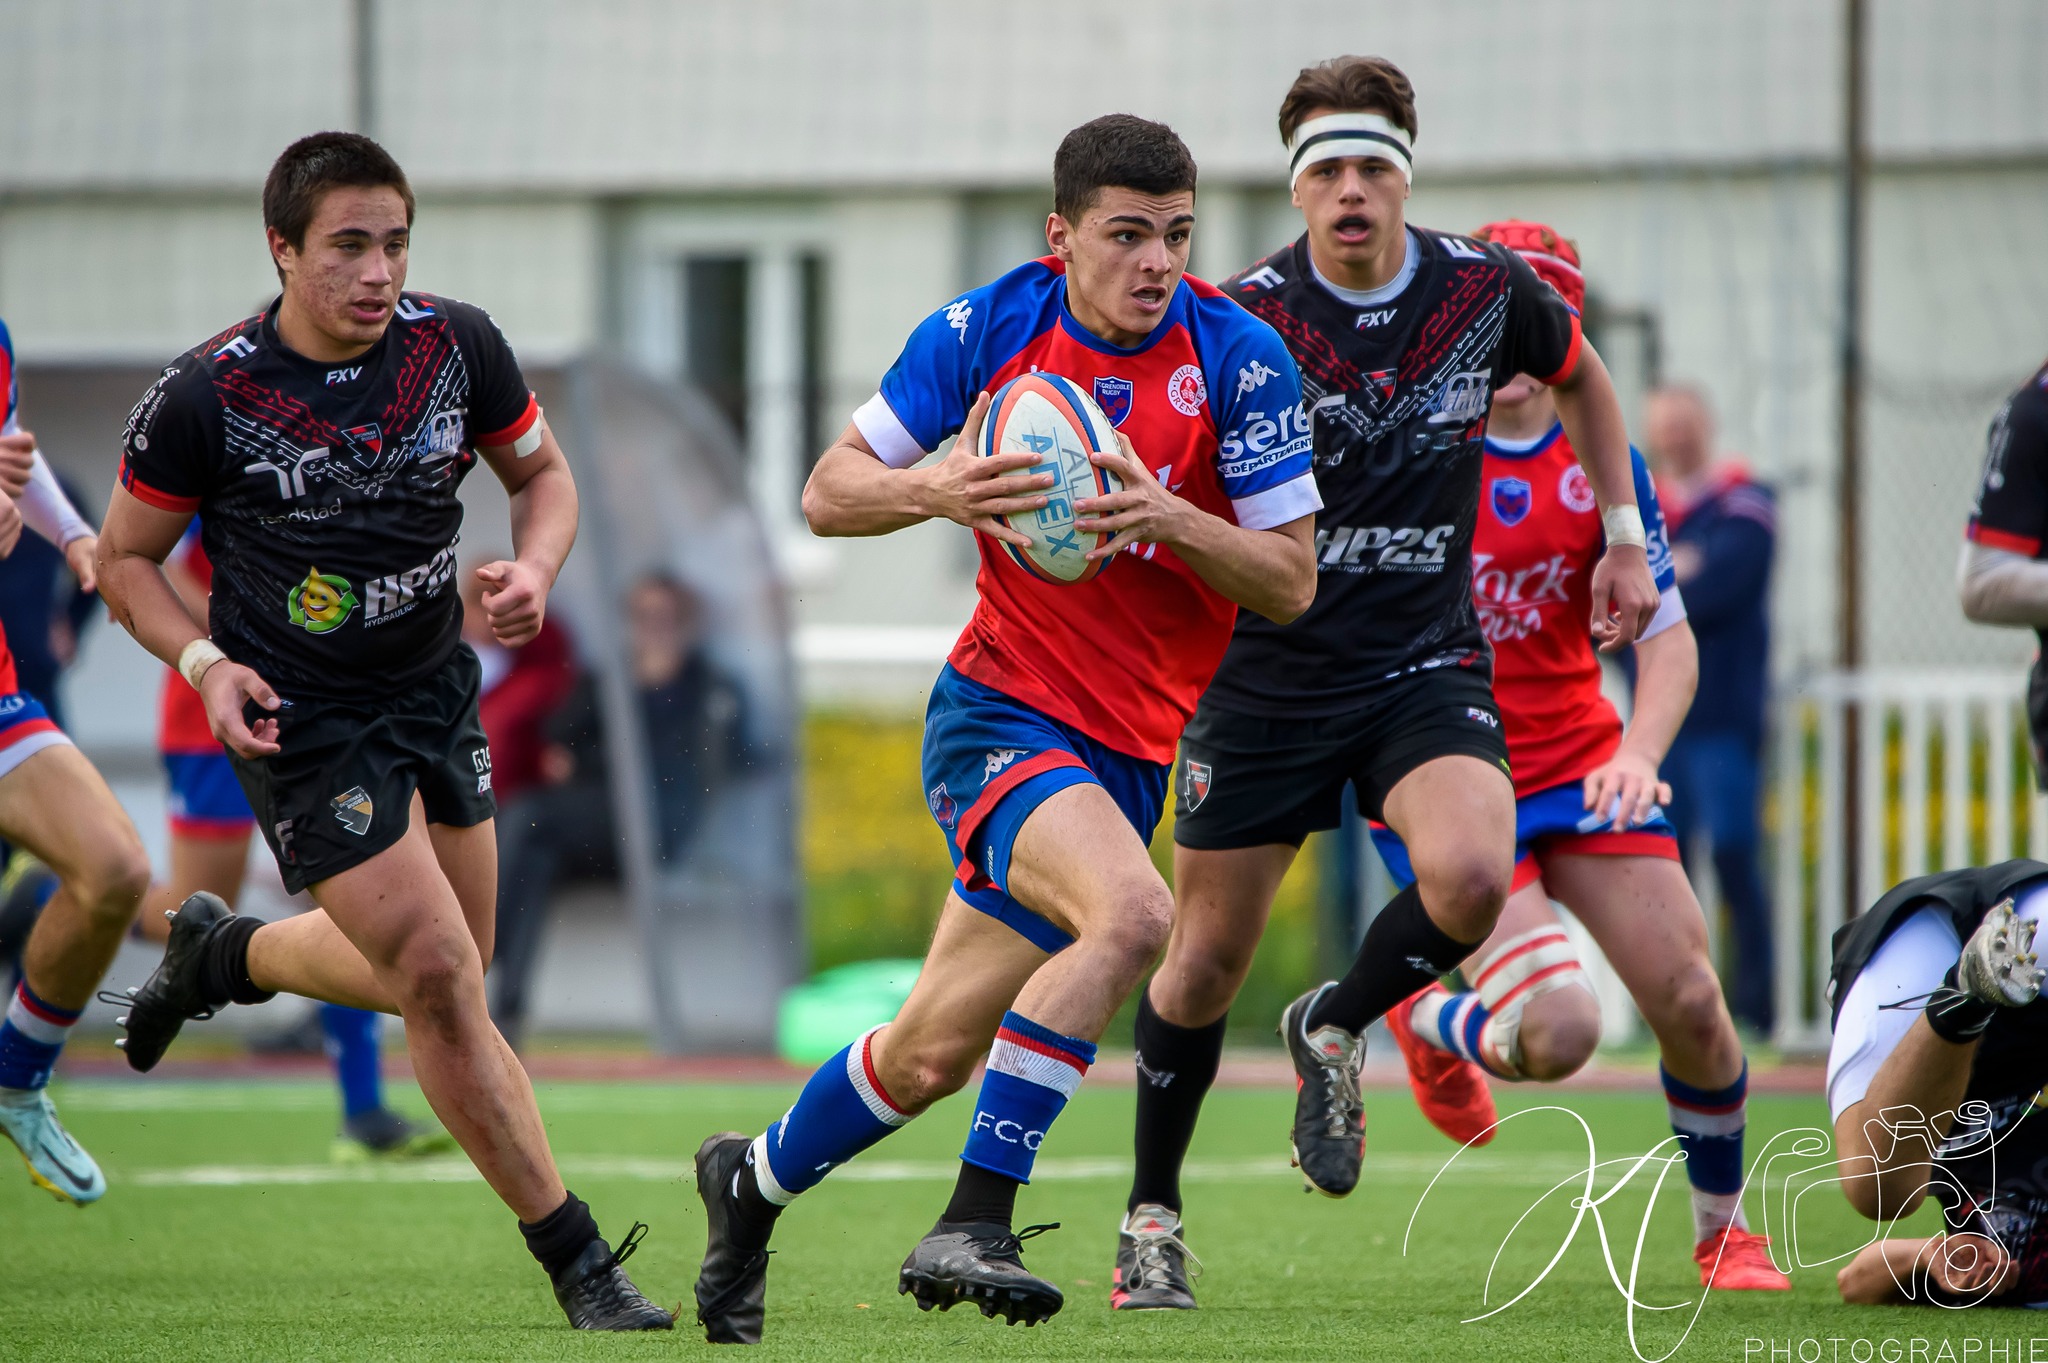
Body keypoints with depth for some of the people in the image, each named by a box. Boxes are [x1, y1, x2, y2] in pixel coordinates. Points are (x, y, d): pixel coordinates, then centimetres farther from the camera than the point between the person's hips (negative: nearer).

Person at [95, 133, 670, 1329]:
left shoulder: (457, 345, -9)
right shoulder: (205, 398, -18)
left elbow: (542, 472, 8)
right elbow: (129, 558, -4)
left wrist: (534, 570, -13)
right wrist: (205, 663, -20)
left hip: (435, 687, 5)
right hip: (299, 723, -5)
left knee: (438, 979, 16)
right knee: (442, 983, -13)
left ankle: (222, 956, 46)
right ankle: (579, 1265, -4)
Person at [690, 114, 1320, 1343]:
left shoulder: (1241, 359, -7)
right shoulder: (988, 330, -6)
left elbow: (1291, 582, -6)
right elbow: (830, 491, 1)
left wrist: (1166, 518, -23)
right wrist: (934, 491, -20)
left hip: (1129, 749, 3)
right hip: (999, 713, -3)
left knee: (932, 1056, 7)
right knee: (1130, 911, -32)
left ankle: (755, 1182, 36)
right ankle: (974, 1225, -26)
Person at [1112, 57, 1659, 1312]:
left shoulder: (1488, 290, -4)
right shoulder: (1246, 318, -13)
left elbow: (1582, 375, 17)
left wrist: (1625, 537, 14)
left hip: (1426, 662, 1)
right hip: (1267, 676, -1)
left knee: (1471, 878, -26)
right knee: (1206, 958, 3)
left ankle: (1336, 1029, 5)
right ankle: (1153, 1214, 25)